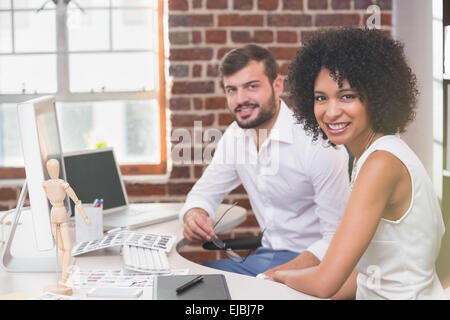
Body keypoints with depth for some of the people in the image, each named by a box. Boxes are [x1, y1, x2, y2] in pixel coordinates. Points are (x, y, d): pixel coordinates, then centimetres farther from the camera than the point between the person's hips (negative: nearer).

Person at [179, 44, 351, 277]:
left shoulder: (318, 143, -19)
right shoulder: (235, 135, 3)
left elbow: (338, 239, -20)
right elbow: (205, 192, 12)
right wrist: (194, 215, -13)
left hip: (310, 263, -6)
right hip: (265, 256, 6)